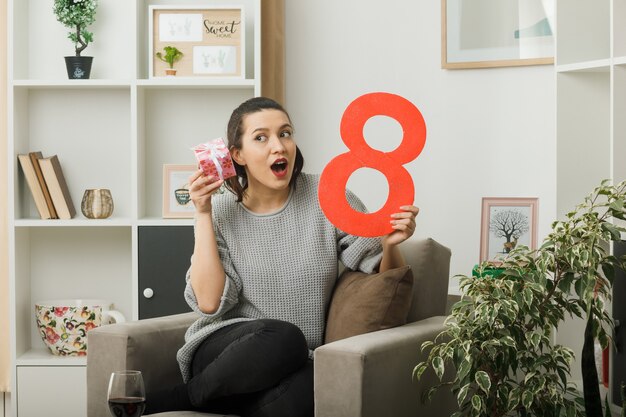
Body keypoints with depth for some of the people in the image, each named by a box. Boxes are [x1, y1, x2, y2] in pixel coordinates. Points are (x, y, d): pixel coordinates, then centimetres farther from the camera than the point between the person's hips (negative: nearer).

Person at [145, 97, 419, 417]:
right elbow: (209, 303, -10)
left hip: (293, 364, 1)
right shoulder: (220, 210, 2)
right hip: (225, 348, -1)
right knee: (282, 338, -35)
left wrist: (390, 245, -20)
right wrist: (202, 214, -10)